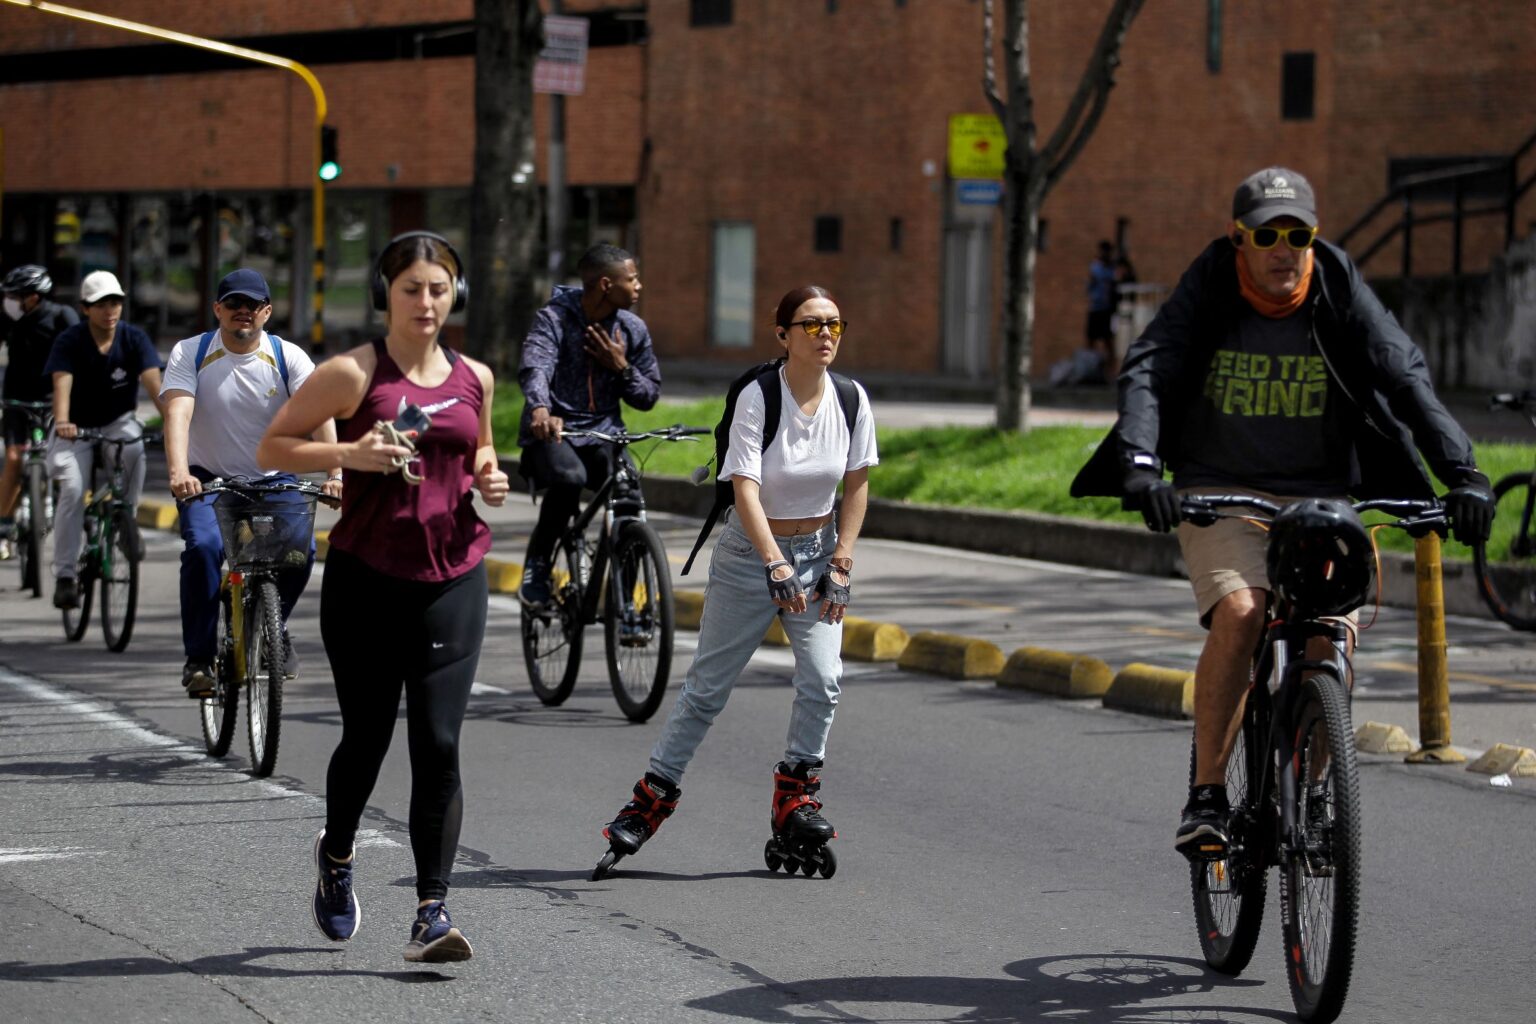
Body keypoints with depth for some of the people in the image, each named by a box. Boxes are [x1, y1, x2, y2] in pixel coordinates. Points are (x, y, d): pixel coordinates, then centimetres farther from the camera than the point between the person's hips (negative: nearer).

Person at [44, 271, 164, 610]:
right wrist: (61, 422, -49)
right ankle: (64, 575, -15)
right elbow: (62, 384, -29)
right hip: (78, 429, -1)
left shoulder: (134, 339, -11)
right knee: (73, 489, -23)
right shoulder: (69, 342, -14)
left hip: (118, 422, 1)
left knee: (134, 447, -34)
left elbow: (153, 382, -23)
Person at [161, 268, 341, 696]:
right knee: (203, 546, -28)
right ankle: (198, 657, -15)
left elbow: (320, 414, -21)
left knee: (300, 548, -22)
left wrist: (334, 472, -38)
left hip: (273, 479, 1)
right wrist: (178, 473, -41)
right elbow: (177, 413, -23)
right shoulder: (190, 353, -8)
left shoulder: (288, 357, -8)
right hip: (208, 479, -1)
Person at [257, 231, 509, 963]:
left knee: (439, 743, -7)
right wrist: (350, 453, -18)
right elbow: (273, 448, -3)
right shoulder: (353, 374, -5)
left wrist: (489, 477, 4)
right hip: (367, 578, -2)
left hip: (453, 579, 2)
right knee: (367, 738, 9)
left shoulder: (473, 378, 8)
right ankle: (337, 854, 40)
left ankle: (432, 913, -7)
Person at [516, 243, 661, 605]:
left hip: (603, 432, 4)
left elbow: (648, 396, 12)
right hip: (552, 431, -4)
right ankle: (536, 565, -14)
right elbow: (535, 367, -27)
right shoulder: (554, 318, -9)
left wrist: (621, 368, -8)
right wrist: (540, 409, -48)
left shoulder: (633, 329, 6)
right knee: (569, 478, -36)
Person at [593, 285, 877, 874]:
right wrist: (777, 566, -33)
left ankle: (796, 797, 5)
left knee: (823, 680, -11)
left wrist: (841, 565, -1)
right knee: (707, 687, 2)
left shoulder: (850, 400, -6)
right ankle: (653, 796, 14)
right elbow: (745, 488, -24)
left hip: (819, 550, 3)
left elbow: (856, 484, 4)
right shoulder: (756, 398, -18)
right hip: (751, 553, -3)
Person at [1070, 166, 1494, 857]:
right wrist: (1139, 463, -37)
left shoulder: (1340, 295, -5)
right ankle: (1206, 798, -19)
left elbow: (1405, 378, -10)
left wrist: (1463, 474, -22)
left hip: (1318, 495, 2)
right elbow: (1147, 372, -19)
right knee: (1239, 613, -27)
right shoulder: (1208, 291, -8)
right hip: (1219, 491, -2)